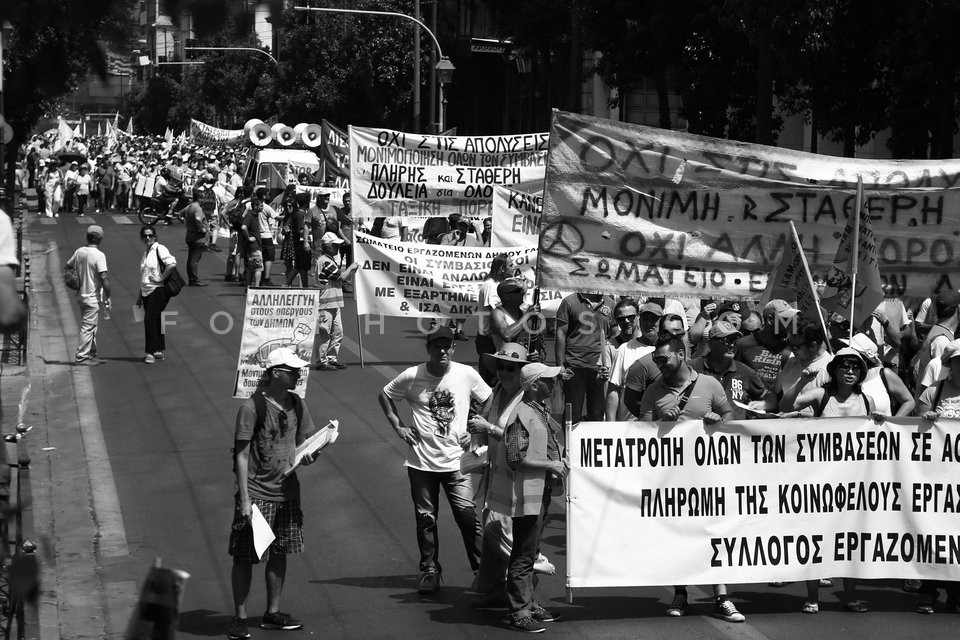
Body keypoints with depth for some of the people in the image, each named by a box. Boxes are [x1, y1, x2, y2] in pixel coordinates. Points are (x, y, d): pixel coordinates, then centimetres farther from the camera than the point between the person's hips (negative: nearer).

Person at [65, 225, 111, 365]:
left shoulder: (79, 252, 4)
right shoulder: (99, 255, -17)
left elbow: (68, 266, 20)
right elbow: (104, 277, -21)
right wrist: (108, 297, -15)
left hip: (81, 295, 8)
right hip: (93, 297, -8)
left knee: (90, 327, 17)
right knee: (88, 327, -3)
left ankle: (91, 354, 24)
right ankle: (81, 357, -2)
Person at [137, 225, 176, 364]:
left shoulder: (160, 249, -10)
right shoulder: (146, 252, 16)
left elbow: (172, 264, -25)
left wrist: (161, 279, -18)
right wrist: (140, 296, 23)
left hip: (158, 290, -8)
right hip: (147, 291, 8)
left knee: (150, 320, -13)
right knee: (155, 321, 11)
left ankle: (151, 352, -10)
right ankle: (159, 351, 17)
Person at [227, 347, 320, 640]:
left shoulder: (296, 404, 6)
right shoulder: (253, 407, -13)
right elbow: (242, 455, -12)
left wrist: (310, 453, -8)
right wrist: (245, 499, -16)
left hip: (287, 492, 6)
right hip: (257, 494, -6)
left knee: (280, 553, 12)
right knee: (245, 557, 0)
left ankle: (272, 613, 24)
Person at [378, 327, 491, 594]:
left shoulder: (466, 374, -3)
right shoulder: (412, 377, -4)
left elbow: (489, 402, 12)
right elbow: (385, 396, 12)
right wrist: (398, 426, 3)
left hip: (456, 460, 0)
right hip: (422, 460, 1)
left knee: (468, 516, -8)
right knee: (425, 518, 6)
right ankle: (429, 570, 19)